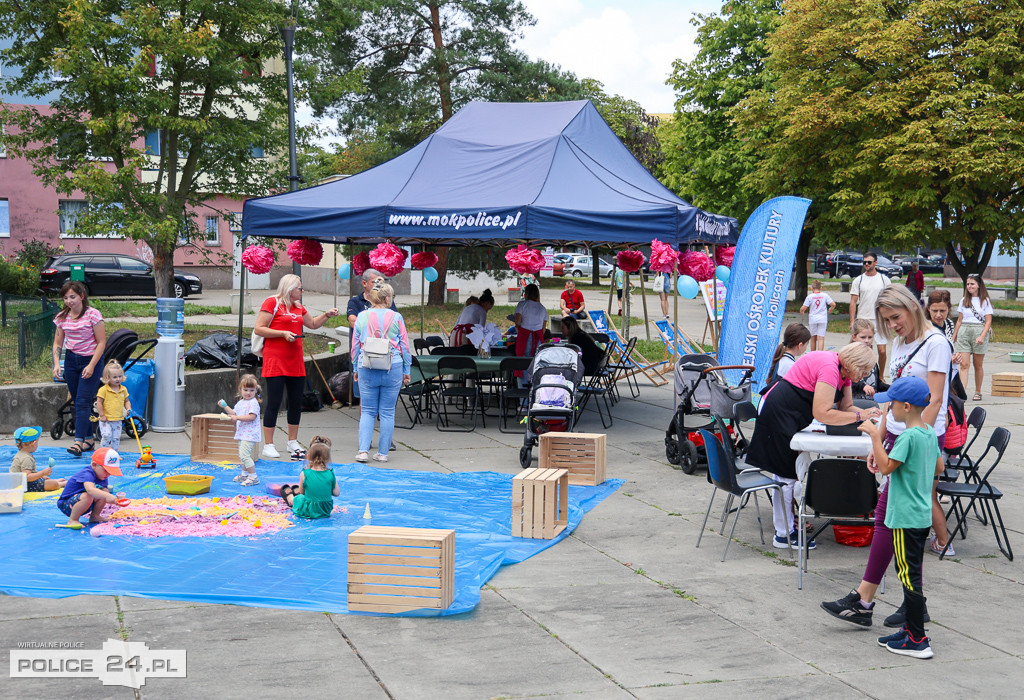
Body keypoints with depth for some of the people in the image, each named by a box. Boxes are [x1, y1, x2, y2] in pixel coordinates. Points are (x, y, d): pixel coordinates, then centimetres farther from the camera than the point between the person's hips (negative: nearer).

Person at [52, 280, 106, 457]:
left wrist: (91, 366, -17)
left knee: (83, 401, -13)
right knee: (77, 402, 8)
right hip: (70, 361, 6)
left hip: (90, 361, -6)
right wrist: (56, 364, -3)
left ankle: (79, 441, -17)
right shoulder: (62, 317, 4)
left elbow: (101, 342, -11)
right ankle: (89, 439, 17)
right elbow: (57, 343, 12)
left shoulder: (93, 314, -11)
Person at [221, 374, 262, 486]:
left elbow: (252, 417, -24)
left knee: (244, 454, -17)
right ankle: (244, 474, 36)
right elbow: (234, 413, 23)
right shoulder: (240, 402, 14)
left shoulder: (253, 403, -14)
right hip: (242, 433, 10)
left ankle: (253, 476, -12)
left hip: (249, 434, -10)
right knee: (242, 455, 20)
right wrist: (225, 407, 12)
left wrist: (237, 418, -26)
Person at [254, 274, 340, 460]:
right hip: (275, 362, -7)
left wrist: (327, 315, 14)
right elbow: (258, 329, -10)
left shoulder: (298, 307, 17)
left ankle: (293, 442, 22)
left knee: (296, 403, 10)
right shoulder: (272, 303, -6)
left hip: (295, 361, 8)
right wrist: (283, 333, -16)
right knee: (274, 404, -6)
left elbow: (313, 323, 31)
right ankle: (268, 445, 1)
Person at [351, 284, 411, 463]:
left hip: (367, 369, 1)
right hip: (392, 369, -1)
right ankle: (383, 452, 8)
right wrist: (406, 371, 12)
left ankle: (363, 450, -4)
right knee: (387, 412, 6)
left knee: (367, 411, 8)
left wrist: (355, 369, 18)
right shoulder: (396, 317, -1)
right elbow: (404, 345, 3)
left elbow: (355, 345, 8)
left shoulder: (362, 317, 3)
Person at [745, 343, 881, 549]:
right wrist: (859, 416, -22)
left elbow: (846, 406, 8)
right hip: (778, 413, -11)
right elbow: (822, 413, -28)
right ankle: (784, 534, 0)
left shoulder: (843, 371, 7)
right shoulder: (829, 368, -24)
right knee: (786, 474, -6)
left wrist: (867, 412, -10)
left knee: (792, 471, 14)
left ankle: (788, 522, 23)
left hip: (794, 417, 11)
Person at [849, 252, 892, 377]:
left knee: (882, 350, -4)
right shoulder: (858, 280, 5)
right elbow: (853, 302, 4)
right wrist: (852, 321, -4)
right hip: (862, 321, 0)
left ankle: (881, 376, 13)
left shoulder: (884, 279, 5)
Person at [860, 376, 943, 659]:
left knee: (909, 577, -4)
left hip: (905, 518, -9)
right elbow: (939, 467, 18)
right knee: (911, 574, 17)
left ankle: (918, 641, 0)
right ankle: (911, 630, 25)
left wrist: (875, 436, -19)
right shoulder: (929, 433, 8)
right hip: (923, 515, 9)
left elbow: (886, 467, -23)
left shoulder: (908, 437, -20)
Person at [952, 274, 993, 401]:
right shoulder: (964, 301, 13)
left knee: (978, 365, 6)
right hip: (964, 333, 2)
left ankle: (978, 392, 19)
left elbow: (988, 321, -2)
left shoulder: (985, 301, 3)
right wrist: (953, 337, 14)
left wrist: (982, 336, -15)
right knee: (964, 364, -9)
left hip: (979, 331, -2)